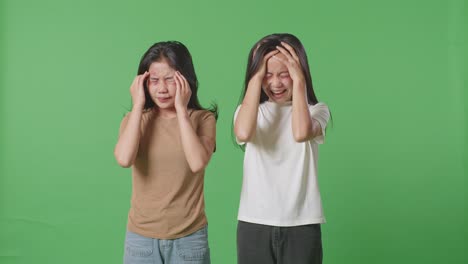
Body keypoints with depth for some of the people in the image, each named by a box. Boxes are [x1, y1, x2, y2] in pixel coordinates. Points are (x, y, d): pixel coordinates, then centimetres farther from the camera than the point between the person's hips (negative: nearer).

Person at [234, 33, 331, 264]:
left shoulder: (316, 110, 0)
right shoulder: (250, 110, 3)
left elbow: (301, 133, -24)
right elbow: (243, 133, -22)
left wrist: (299, 81, -16)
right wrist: (256, 77, -15)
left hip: (301, 224, -1)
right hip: (254, 223, 1)